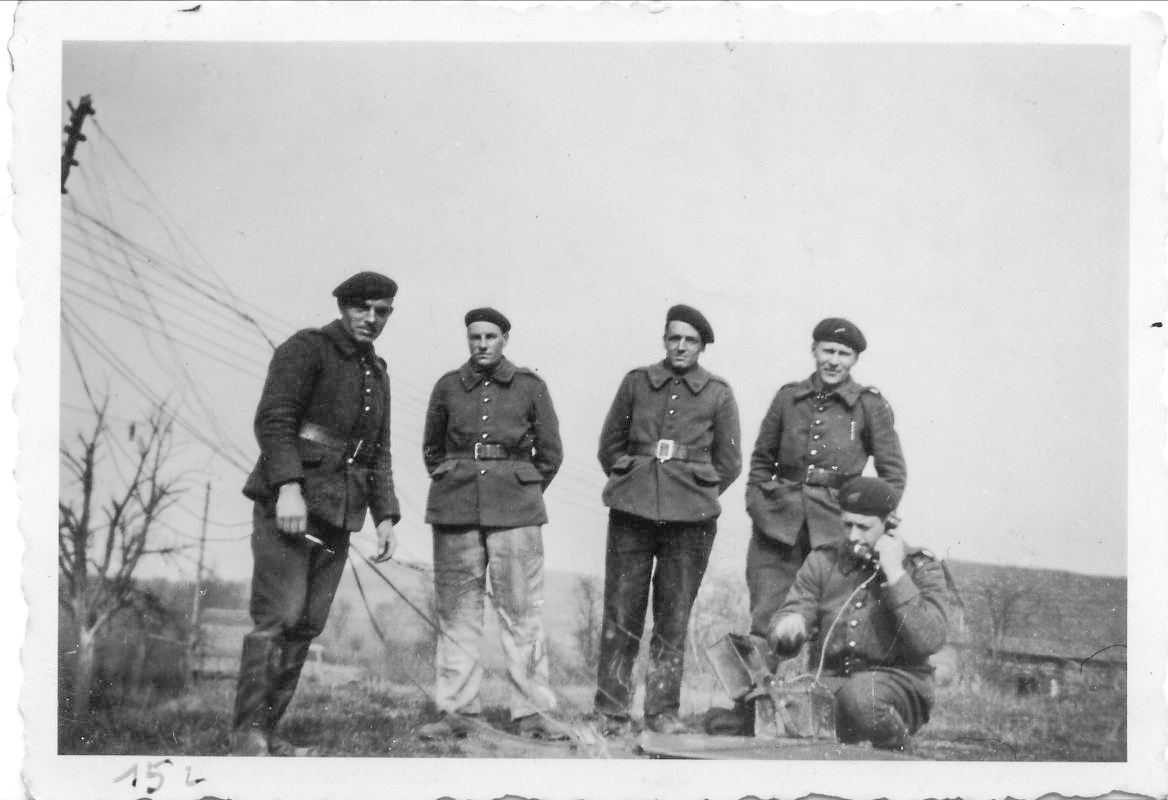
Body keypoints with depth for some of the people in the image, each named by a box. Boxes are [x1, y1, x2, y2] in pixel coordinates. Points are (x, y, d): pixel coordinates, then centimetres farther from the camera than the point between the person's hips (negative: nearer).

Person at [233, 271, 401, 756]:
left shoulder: (376, 373, 20)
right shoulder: (307, 348, -2)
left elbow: (378, 455, 21)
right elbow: (273, 418, -13)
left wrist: (385, 517, 11)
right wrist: (288, 488, -25)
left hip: (337, 515, 7)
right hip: (286, 502, -7)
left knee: (307, 624, 2)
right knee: (278, 616, -13)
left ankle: (265, 732, 6)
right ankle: (247, 733, -8)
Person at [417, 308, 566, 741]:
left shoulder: (530, 387, 3)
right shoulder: (448, 387, 8)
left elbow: (550, 453, 11)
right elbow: (432, 448, 21)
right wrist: (449, 483, 13)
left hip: (514, 510, -2)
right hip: (456, 509, 2)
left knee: (522, 610, -3)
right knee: (457, 610, 3)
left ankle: (532, 712, 3)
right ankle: (456, 711, 9)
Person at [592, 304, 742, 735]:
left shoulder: (718, 393, 5)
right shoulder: (636, 382, 8)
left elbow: (729, 463, 11)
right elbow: (610, 444, 15)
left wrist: (696, 495, 9)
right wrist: (632, 483, 10)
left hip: (691, 518, 0)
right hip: (632, 508, 1)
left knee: (674, 616, 3)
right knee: (621, 611, 0)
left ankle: (663, 711, 12)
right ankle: (611, 711, 8)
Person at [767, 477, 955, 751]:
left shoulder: (921, 569, 1)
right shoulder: (823, 561, 10)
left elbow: (927, 641, -16)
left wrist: (895, 574, -15)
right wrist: (789, 627, -22)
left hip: (898, 685, -2)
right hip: (830, 681, 2)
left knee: (859, 695, -37)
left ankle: (896, 750, -7)